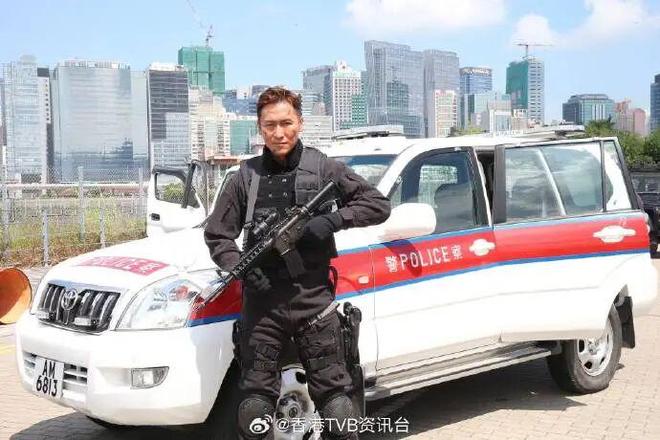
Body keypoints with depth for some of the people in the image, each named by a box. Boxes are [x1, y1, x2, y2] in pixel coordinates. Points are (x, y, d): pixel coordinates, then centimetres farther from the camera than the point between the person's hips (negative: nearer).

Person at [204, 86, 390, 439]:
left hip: (313, 297, -1)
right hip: (261, 302, 1)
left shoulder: (323, 168, 4)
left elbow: (378, 204, 4)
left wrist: (332, 220, -12)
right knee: (255, 398, 7)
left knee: (332, 391, 4)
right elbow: (217, 234, 10)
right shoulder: (246, 176, 7)